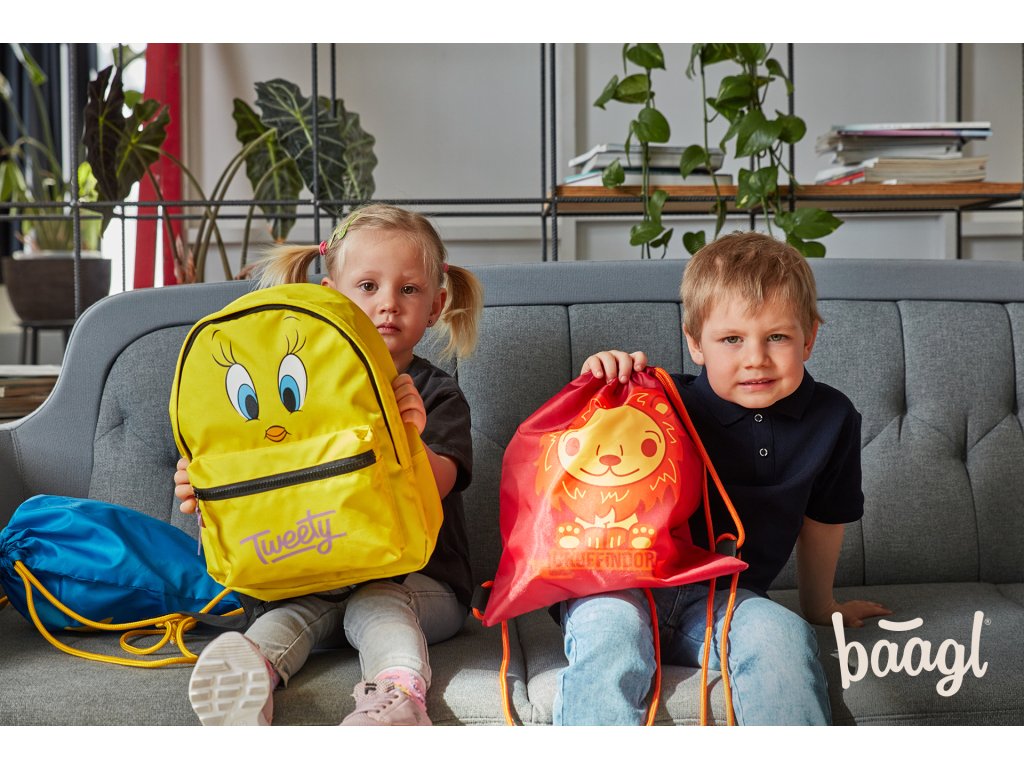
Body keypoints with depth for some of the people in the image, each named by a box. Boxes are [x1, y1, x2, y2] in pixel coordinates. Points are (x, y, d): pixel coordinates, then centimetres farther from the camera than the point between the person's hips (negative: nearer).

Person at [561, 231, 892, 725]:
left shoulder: (831, 418, 2)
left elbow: (822, 519, 18)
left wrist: (820, 606, 32)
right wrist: (598, 387, -18)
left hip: (726, 597, 2)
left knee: (782, 636, -29)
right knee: (609, 628, -33)